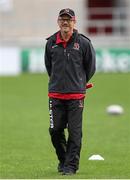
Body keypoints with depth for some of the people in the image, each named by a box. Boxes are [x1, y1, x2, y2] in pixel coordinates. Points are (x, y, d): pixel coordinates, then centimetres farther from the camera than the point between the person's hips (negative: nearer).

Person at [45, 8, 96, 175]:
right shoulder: (51, 43, 5)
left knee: (74, 132, -3)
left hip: (76, 95, -3)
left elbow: (90, 67, 10)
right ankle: (63, 159, 23)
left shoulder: (83, 43, -2)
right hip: (55, 94, 3)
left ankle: (71, 165, 3)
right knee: (55, 130, 3)